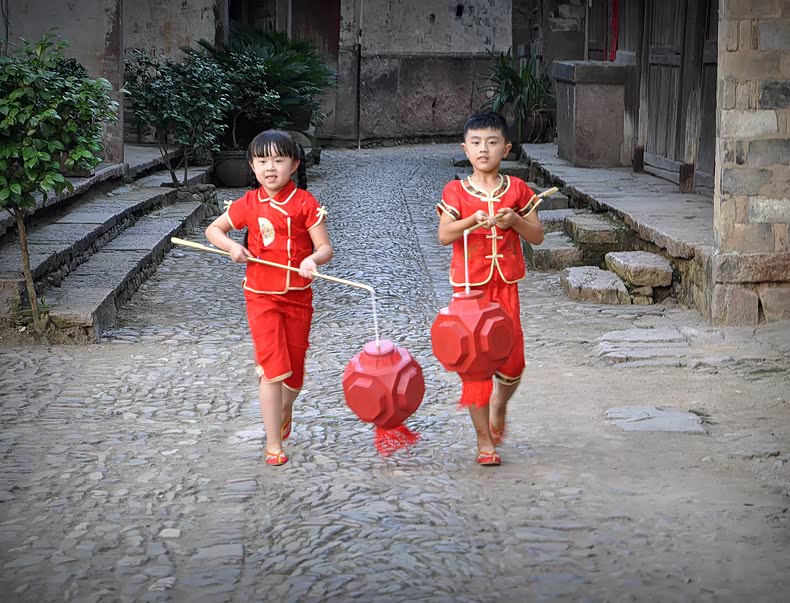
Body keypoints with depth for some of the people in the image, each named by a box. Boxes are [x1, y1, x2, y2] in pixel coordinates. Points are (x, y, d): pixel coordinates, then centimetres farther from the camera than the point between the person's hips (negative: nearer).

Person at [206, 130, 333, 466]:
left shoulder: (304, 203, -5)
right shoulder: (249, 204, -1)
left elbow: (325, 247, -8)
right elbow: (213, 229, 11)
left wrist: (313, 259, -30)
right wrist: (232, 246, -10)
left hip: (298, 297, 1)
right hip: (262, 296, -1)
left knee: (294, 368, 12)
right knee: (272, 368, -10)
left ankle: (285, 411, 45)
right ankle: (273, 443, -4)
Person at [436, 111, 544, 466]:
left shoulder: (517, 190, 5)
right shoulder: (456, 192, -1)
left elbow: (537, 236, 6)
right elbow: (444, 235, -12)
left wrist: (515, 220, -12)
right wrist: (472, 219, -27)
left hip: (506, 284, 2)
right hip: (470, 286, -2)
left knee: (512, 361, -1)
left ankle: (499, 404, 34)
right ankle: (484, 441, 11)